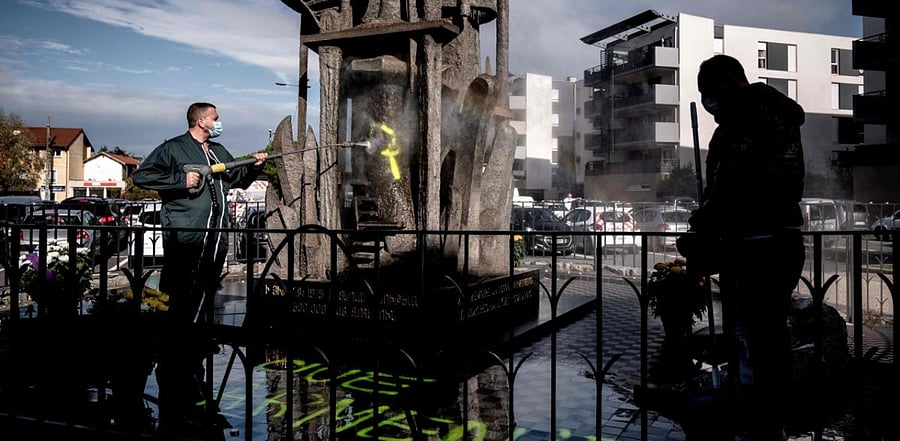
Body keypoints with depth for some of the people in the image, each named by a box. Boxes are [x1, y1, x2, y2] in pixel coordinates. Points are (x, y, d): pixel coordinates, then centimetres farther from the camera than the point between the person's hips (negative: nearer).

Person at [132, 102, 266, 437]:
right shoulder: (173, 148, 0)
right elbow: (142, 175, -7)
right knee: (177, 311, -5)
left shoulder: (220, 153, 22)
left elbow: (239, 180, 31)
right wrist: (182, 180, -15)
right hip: (183, 242, -7)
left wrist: (254, 166, 12)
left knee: (201, 309, 12)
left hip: (215, 242, 7)